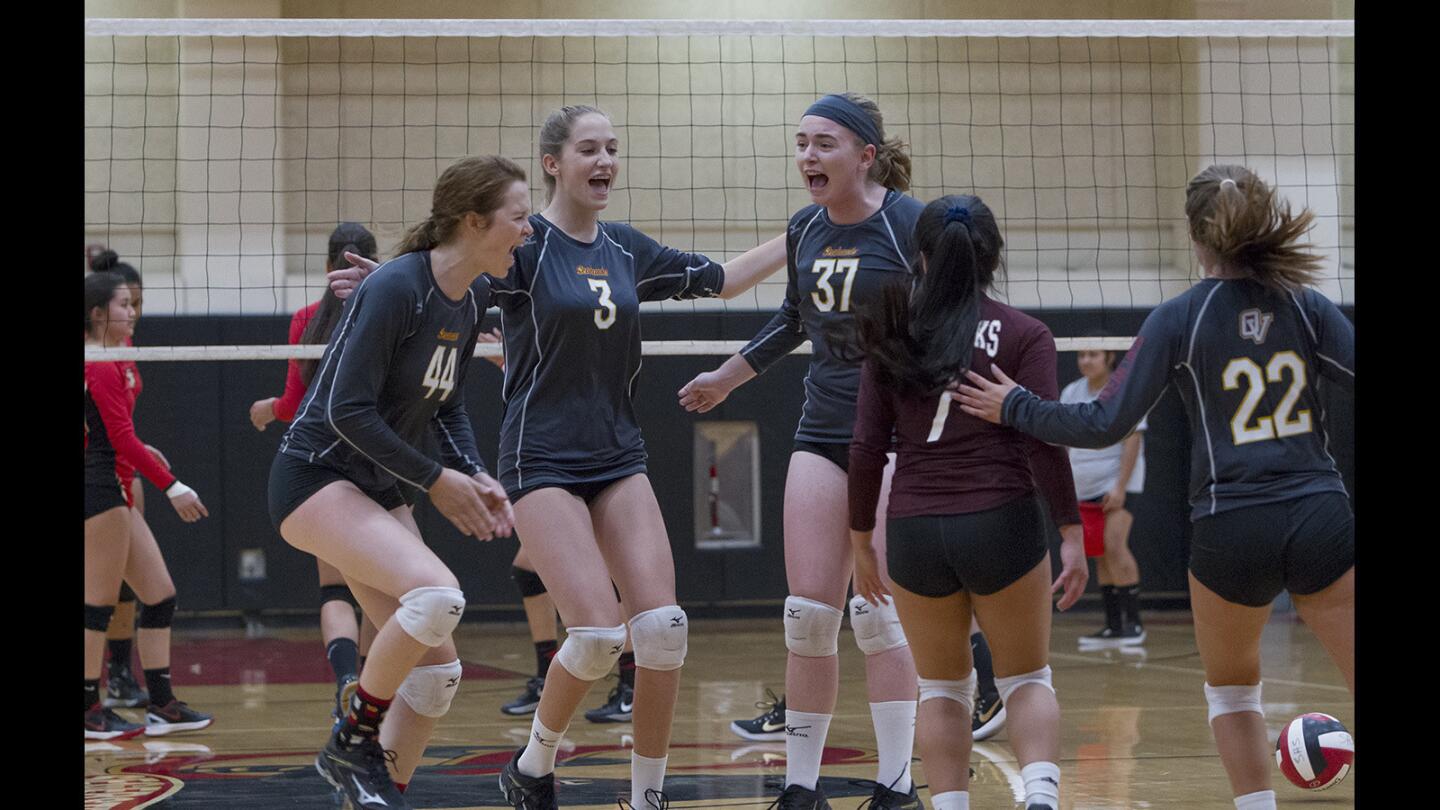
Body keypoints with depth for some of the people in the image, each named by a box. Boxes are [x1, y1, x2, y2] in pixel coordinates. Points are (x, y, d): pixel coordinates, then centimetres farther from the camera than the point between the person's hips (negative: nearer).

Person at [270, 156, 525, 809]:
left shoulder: (473, 300, 4)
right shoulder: (396, 288, -21)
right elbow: (347, 410, -22)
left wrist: (477, 477, 0)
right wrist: (434, 480, -15)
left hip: (381, 492, 9)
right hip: (315, 478, -9)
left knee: (439, 669, 2)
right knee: (437, 593, -29)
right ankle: (353, 742, -10)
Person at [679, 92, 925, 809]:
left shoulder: (912, 225, -11)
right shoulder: (804, 230, 8)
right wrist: (724, 379, 33)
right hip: (822, 434, 6)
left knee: (877, 612, -8)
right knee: (807, 615, 1)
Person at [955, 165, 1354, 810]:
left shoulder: (1177, 320, -4)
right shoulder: (1304, 307, 2)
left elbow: (1105, 424, -7)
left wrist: (1014, 409, 4)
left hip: (1230, 532, -1)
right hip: (1321, 520, 1)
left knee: (1230, 687, 23)